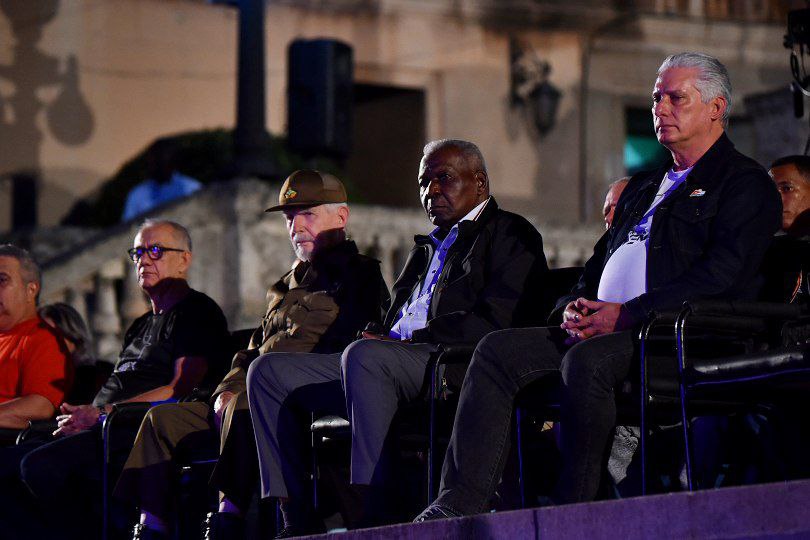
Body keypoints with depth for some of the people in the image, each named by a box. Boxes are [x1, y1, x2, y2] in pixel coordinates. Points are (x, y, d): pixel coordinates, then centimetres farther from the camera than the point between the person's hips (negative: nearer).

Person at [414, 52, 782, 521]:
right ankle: (459, 504, -21)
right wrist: (575, 307, 2)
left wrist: (627, 314, -17)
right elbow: (598, 265, 28)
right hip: (597, 330, 8)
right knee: (498, 350, -11)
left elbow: (720, 275, -12)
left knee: (587, 360, -37)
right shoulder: (644, 188, 30)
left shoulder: (745, 183, 3)